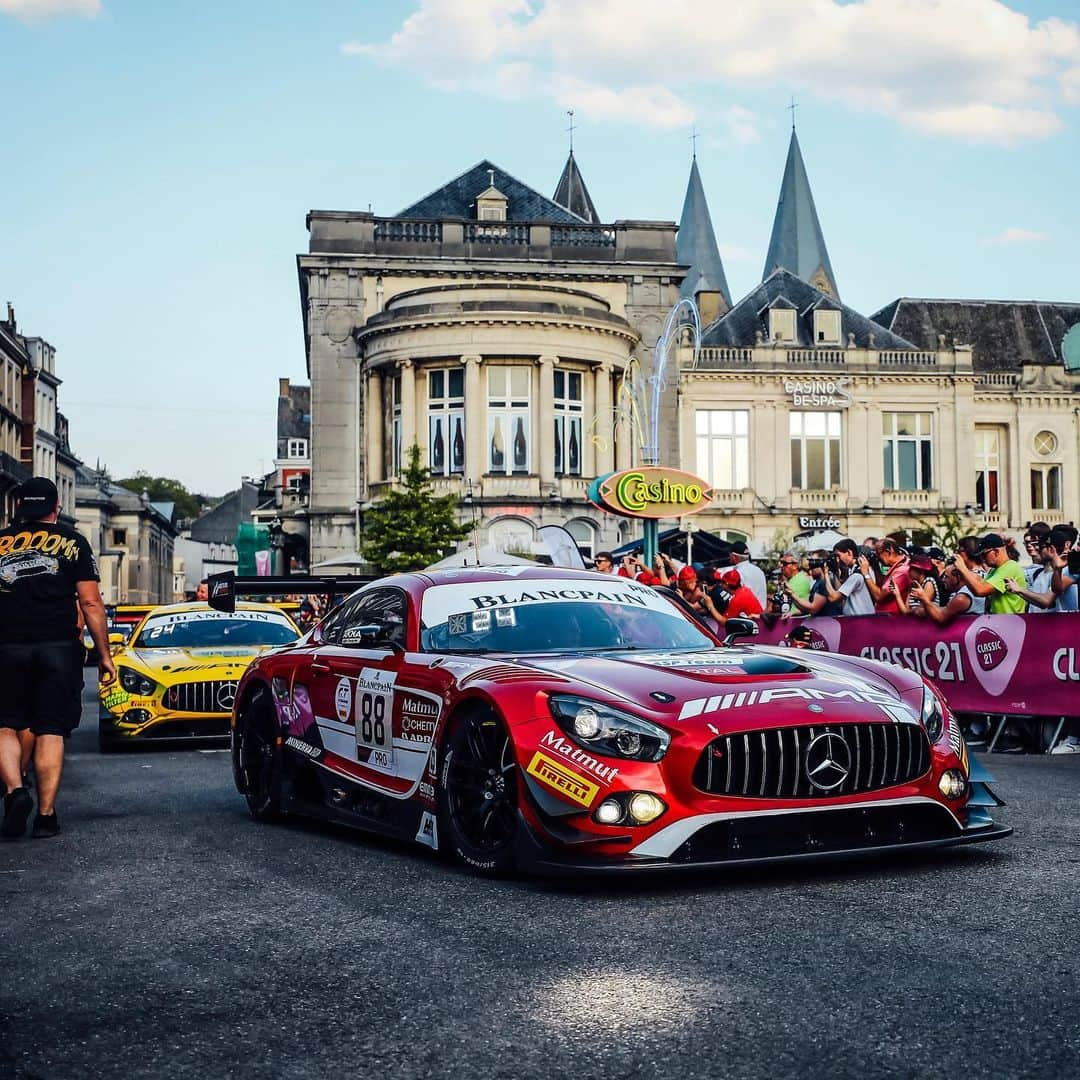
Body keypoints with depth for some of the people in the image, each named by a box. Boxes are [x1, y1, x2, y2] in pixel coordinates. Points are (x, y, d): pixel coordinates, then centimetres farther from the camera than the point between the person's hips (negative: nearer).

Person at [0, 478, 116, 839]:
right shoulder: (72, 542, 5)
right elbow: (91, 603, 0)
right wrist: (104, 655, 4)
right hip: (59, 647, -1)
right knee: (50, 732, 5)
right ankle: (46, 815, 4)